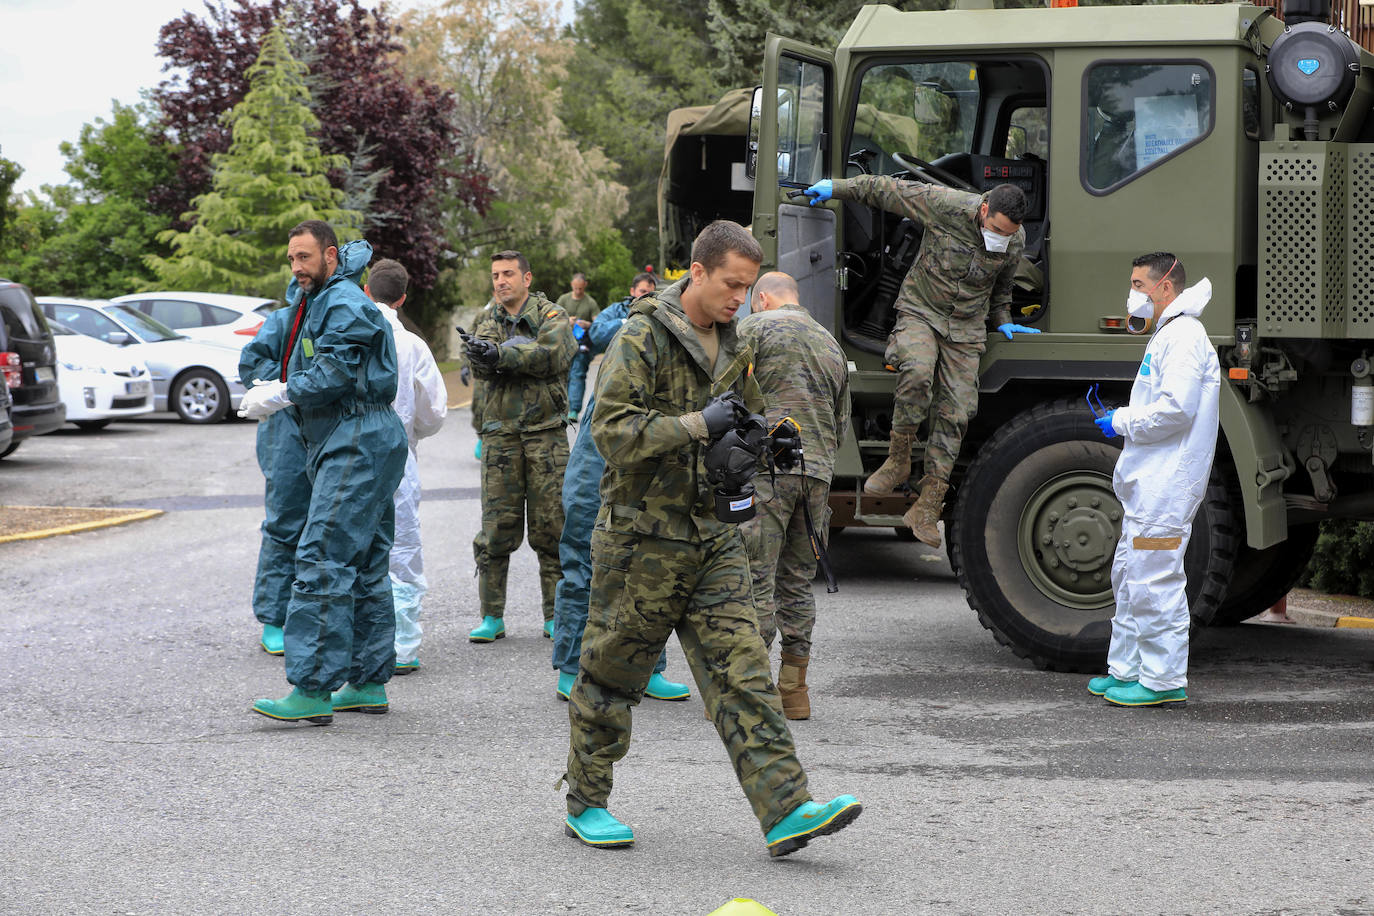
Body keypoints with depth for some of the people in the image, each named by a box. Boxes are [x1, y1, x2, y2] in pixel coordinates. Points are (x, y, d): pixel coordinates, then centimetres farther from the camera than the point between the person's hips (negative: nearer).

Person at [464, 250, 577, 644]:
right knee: (496, 527, 0)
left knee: (551, 527, 0)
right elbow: (480, 363, -6)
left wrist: (500, 355, -23)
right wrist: (523, 356, -26)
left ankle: (555, 616, 8)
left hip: (546, 431, -2)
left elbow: (552, 354, -17)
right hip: (500, 431, 2)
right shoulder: (489, 318, 13)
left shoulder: (552, 316, 4)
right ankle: (492, 616, 8)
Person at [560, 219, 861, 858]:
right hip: (642, 535, -6)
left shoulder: (733, 349, 13)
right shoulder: (642, 338, -10)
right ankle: (586, 805, 20)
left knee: (742, 673, -3)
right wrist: (699, 424, -24)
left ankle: (785, 810, -8)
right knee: (611, 674, 5)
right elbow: (612, 429, -20)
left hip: (713, 536, 6)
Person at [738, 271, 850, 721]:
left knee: (755, 581, -6)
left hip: (767, 465, -7)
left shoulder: (755, 328, 1)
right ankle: (794, 691, 15)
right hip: (819, 470, 7)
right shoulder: (831, 343, 22)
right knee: (797, 582, 13)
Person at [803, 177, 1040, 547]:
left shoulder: (1015, 242, -4)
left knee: (954, 414, -4)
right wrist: (836, 188, -5)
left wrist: (1002, 321, 22)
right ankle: (898, 461, -14)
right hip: (920, 311, -3)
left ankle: (927, 509, -1)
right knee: (917, 373, -33)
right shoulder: (944, 205, -18)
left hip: (965, 329, 3)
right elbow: (886, 188, -8)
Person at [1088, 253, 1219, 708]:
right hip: (1149, 483, 11)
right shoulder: (1166, 336, 21)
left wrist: (1121, 422, -12)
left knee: (1155, 579, -9)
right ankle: (1127, 669, 23)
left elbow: (1177, 409, -23)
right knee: (1128, 576, 16)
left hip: (1167, 485, -11)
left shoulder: (1184, 337, -13)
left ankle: (1164, 679, -4)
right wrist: (1122, 418, 12)